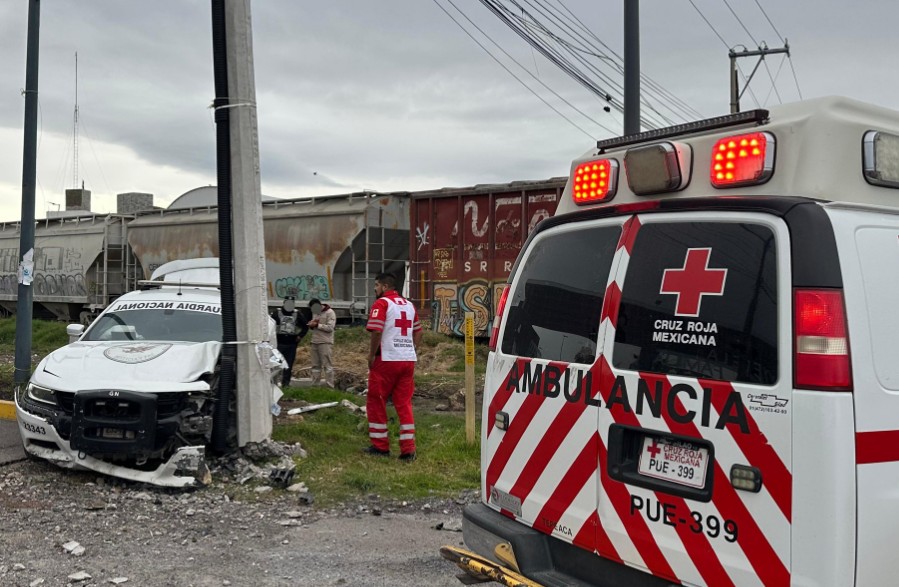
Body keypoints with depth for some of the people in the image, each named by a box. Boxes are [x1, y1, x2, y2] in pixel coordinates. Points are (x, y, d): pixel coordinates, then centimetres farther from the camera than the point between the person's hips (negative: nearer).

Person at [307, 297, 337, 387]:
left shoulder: (330, 313, -8)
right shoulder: (315, 312, 16)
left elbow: (330, 328, -15)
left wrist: (317, 325, -14)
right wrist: (311, 325, -1)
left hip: (325, 343, -7)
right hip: (314, 342, 7)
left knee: (327, 365, -6)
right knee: (315, 365, 9)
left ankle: (329, 386, -6)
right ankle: (314, 385, 13)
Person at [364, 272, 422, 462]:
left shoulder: (381, 303, -8)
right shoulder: (409, 305, 14)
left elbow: (376, 332, -18)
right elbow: (418, 333, 16)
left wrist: (371, 356, -8)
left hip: (386, 360, -6)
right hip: (408, 360, 6)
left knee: (376, 403, 8)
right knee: (404, 404, 9)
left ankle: (380, 446, 13)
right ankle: (408, 449, 4)